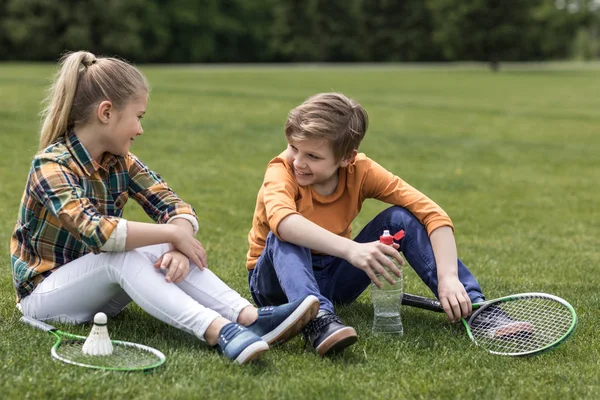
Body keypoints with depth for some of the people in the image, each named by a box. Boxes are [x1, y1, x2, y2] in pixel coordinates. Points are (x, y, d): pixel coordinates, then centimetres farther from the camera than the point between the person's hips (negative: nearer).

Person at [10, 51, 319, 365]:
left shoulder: (121, 163, 1)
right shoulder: (52, 165, -21)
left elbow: (176, 207, -6)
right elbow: (93, 230, -37)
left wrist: (178, 247, -29)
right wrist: (173, 234, -31)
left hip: (97, 290, 6)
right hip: (43, 291, -6)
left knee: (162, 251, -21)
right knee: (121, 256, -33)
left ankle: (249, 317, -35)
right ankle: (220, 333, -49)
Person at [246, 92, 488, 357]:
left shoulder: (361, 171, -14)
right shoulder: (282, 172, -24)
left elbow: (433, 214, -19)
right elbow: (281, 219, -49)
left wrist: (449, 277, -34)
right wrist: (350, 249, -63)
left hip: (334, 277, 3)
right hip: (279, 277, -3)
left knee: (400, 217, -17)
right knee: (284, 237, -36)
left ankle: (473, 305, -19)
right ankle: (318, 319, -55)